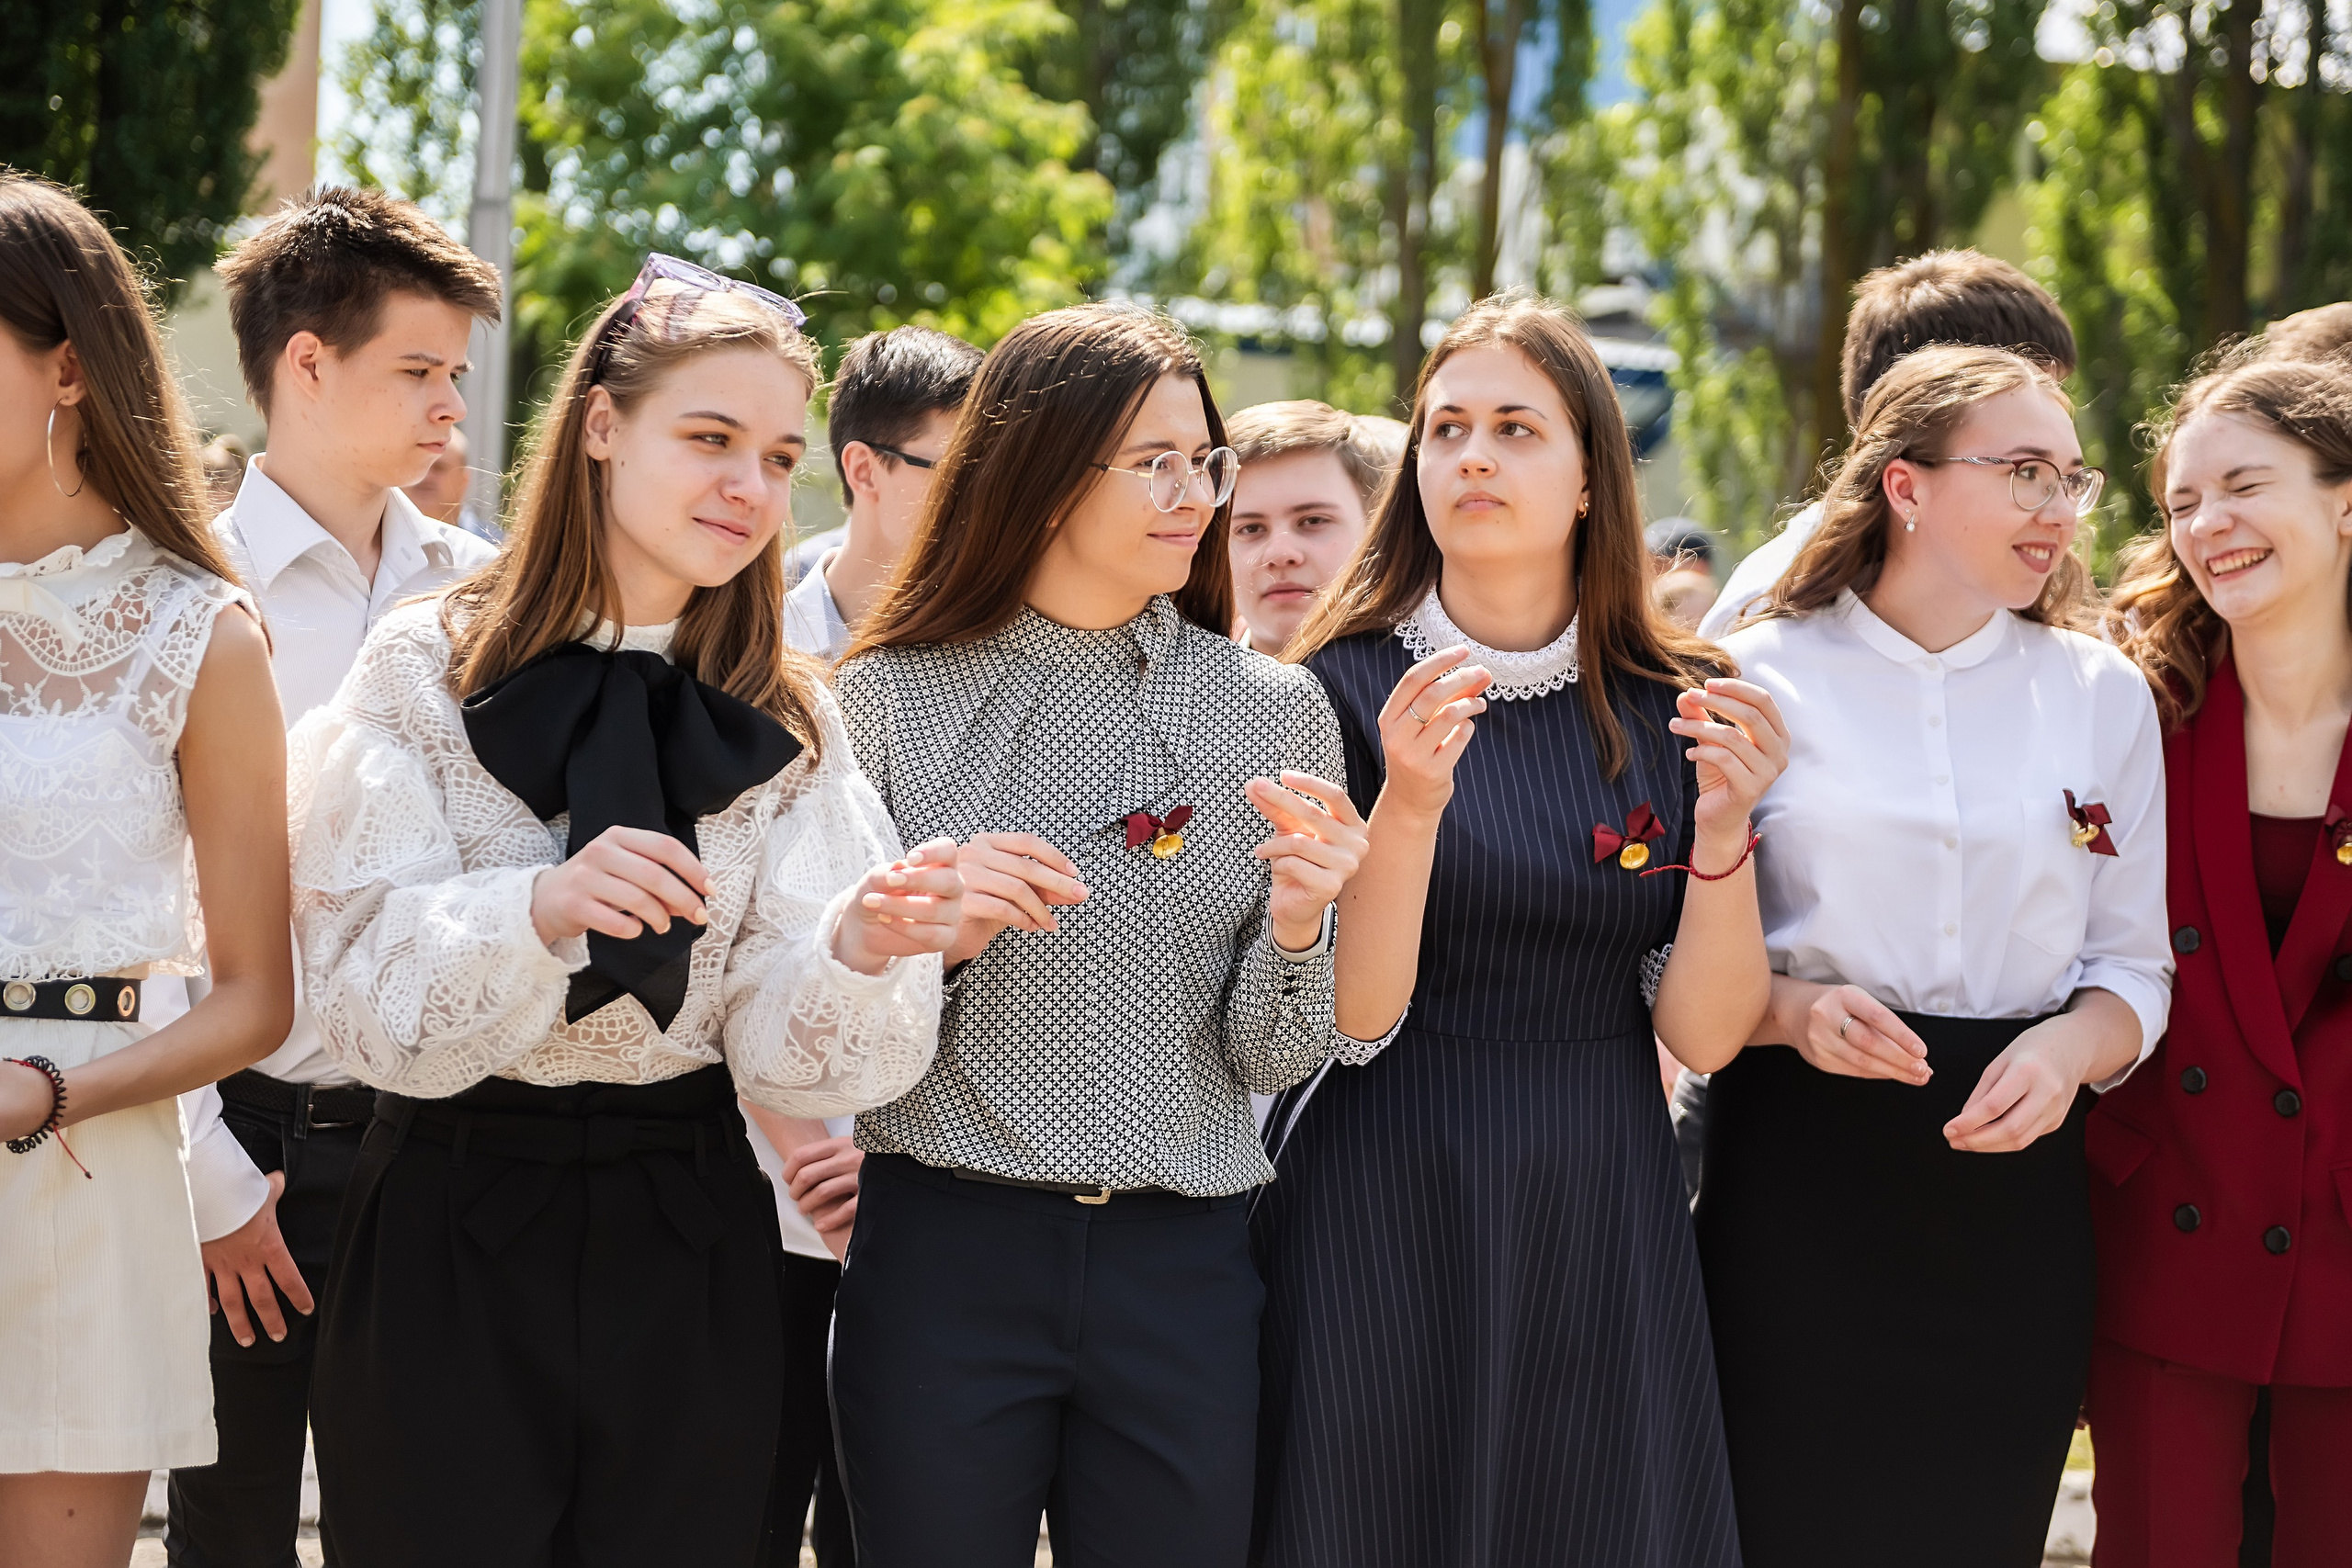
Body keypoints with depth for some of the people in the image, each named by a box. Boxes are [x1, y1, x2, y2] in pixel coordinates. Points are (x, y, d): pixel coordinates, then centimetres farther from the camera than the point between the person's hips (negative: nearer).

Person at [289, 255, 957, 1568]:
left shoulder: (787, 723, 5)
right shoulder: (431, 672, -3)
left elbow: (784, 1050, -5)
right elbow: (372, 998, -11)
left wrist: (856, 949, -26)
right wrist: (539, 910, -29)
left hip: (691, 1250, 3)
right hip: (451, 1243, -2)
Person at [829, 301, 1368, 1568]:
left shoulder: (1273, 714, 3)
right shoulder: (892, 698, 0)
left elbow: (1272, 1058, 4)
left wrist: (1296, 926, -15)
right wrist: (928, 940, -15)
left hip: (1185, 1267, 1)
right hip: (942, 1255, -1)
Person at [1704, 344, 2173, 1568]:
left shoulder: (2102, 694, 8)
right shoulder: (1758, 681, 1)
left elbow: (2135, 965, 10)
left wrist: (2070, 1049, -12)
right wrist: (1793, 1009, -16)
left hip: (2014, 1178, 2)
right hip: (1799, 1170, -2)